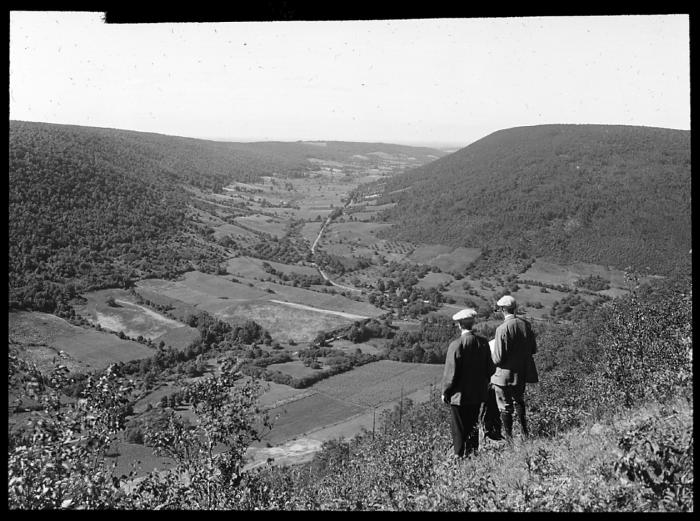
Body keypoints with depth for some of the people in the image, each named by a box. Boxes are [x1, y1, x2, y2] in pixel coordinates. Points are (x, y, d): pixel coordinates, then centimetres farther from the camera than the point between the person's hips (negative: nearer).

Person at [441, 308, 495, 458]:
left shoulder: (456, 345, -20)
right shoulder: (483, 342, -3)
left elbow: (450, 373, -16)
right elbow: (490, 369, 4)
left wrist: (445, 392, -4)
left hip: (459, 395, -5)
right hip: (478, 394, 5)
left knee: (459, 428, 7)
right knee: (473, 426, 19)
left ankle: (459, 455, 12)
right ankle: (472, 453, 27)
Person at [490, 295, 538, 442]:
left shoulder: (502, 329, -22)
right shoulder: (526, 325, -4)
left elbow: (498, 358, -21)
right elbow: (533, 349, 6)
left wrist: (491, 353, 0)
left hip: (504, 375, -6)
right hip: (522, 374, 6)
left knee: (505, 408, 8)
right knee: (519, 402, 26)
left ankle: (509, 437, 16)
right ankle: (525, 432, 34)